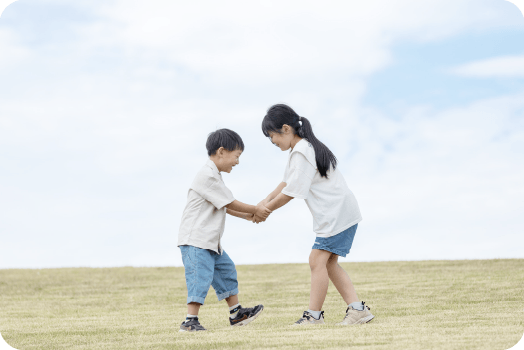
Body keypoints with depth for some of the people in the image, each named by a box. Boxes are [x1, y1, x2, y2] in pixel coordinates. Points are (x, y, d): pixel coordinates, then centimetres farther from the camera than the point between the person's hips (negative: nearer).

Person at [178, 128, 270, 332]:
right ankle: (190, 321, -16)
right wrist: (255, 211, -2)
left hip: (210, 242, 11)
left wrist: (247, 215, 12)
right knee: (200, 277, -15)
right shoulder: (208, 176, -18)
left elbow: (225, 207, 21)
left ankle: (236, 314, 26)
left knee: (226, 271, 17)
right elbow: (230, 204, -14)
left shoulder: (213, 176, 18)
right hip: (195, 240, -11)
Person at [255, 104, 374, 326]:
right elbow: (287, 182, 20)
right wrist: (266, 202, 10)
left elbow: (291, 192, -18)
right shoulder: (306, 147, 16)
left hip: (337, 214, -10)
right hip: (339, 214, 10)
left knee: (318, 260, -8)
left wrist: (265, 210, -7)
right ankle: (357, 309, 6)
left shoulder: (301, 152, -17)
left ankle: (314, 315, -5)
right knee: (329, 263, 9)